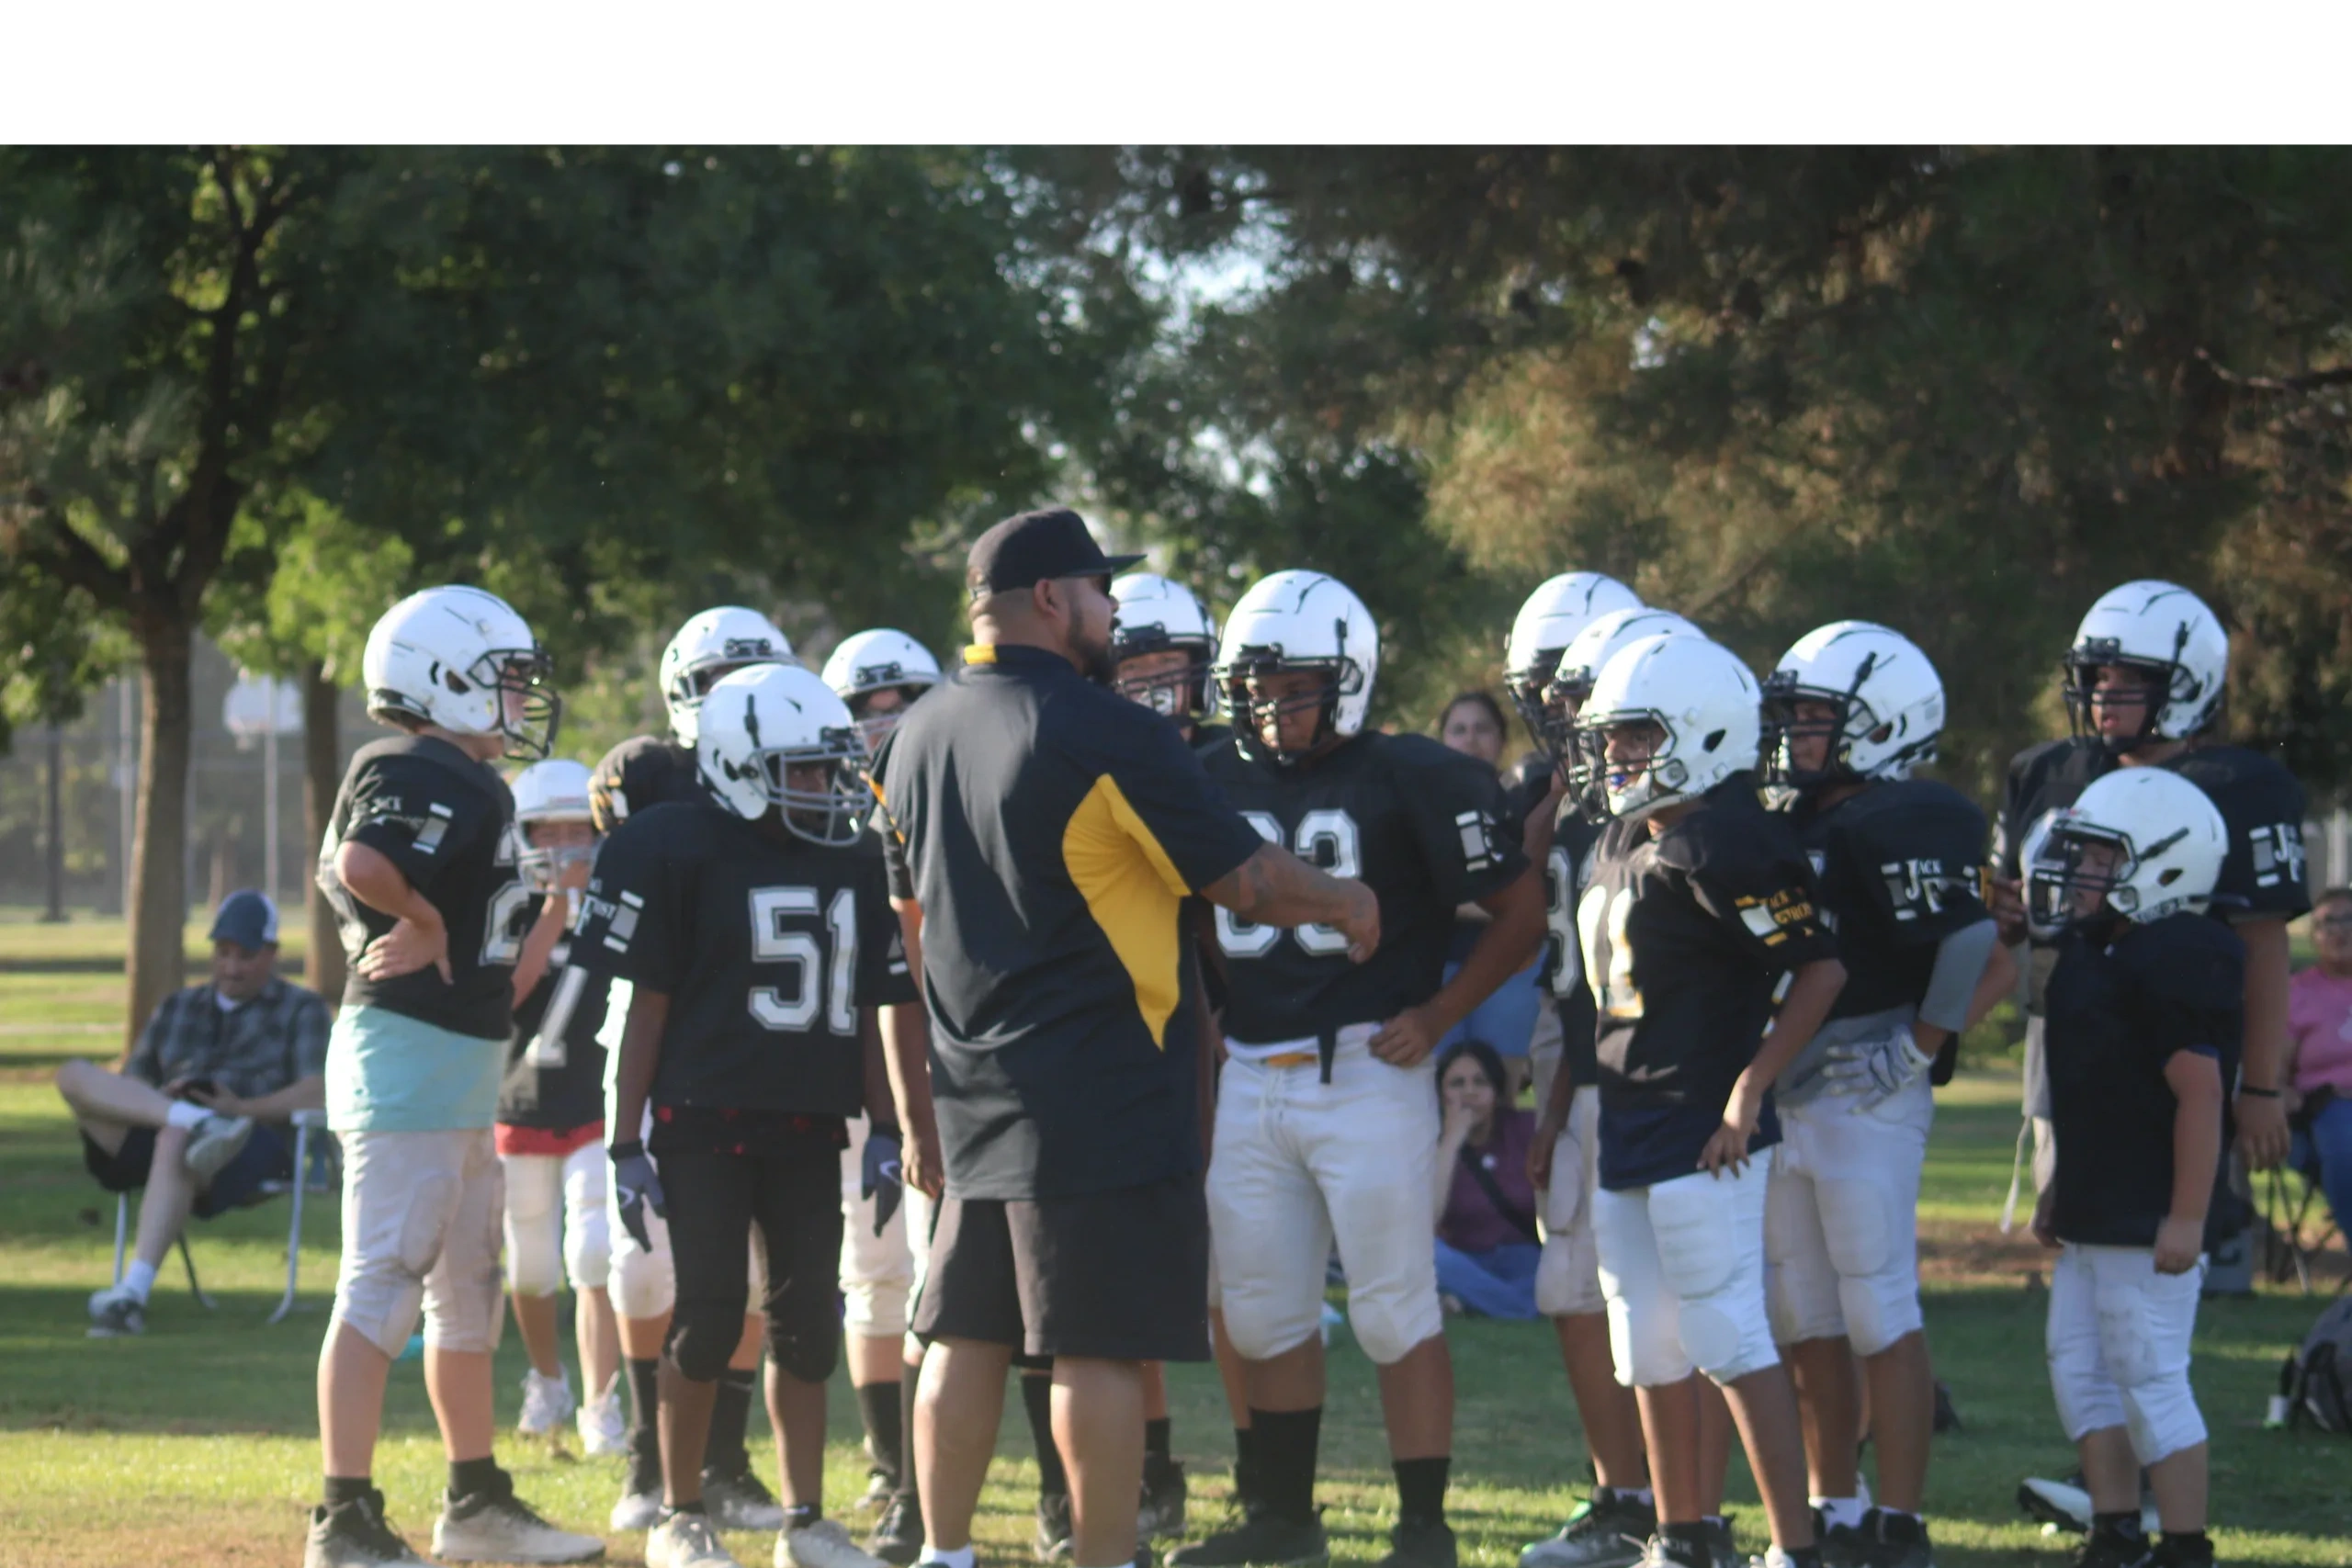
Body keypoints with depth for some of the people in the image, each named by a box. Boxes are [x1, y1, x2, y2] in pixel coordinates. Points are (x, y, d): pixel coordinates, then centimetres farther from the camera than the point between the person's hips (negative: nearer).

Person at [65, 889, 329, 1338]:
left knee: (174, 1143, -41)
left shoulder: (301, 1010, 16)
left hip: (257, 1146, -5)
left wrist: (244, 1108, -16)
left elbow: (317, 1095, 0)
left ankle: (132, 1294, -54)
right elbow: (125, 1086, 22)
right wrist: (157, 1099, -3)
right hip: (146, 1139, 5)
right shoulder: (177, 1009, 31)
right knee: (74, 1076, -19)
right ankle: (198, 1123, -39)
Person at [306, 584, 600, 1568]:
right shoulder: (426, 779, -16)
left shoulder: (468, 782, 15)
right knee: (382, 1288, -9)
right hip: (410, 1054, -11)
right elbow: (361, 864, -34)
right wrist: (425, 923, -16)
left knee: (469, 1292, 17)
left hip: (462, 1073, 11)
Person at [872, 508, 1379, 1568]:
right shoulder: (1106, 736, -15)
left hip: (977, 1095, 8)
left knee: (968, 1333, 12)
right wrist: (1348, 905, 9)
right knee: (1101, 1348, -4)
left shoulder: (918, 739, 10)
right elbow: (1245, 879, -10)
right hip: (1102, 1103, -8)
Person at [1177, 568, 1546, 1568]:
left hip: (1365, 1069, -6)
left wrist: (1436, 1014, -8)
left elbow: (1520, 911, -2)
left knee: (1396, 1311, -3)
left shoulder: (1411, 782, -7)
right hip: (1245, 1080, 6)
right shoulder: (1216, 784, 8)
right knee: (1265, 1314, 12)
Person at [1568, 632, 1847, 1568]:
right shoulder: (1625, 843, 13)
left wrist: (1748, 1090, -18)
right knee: (1649, 1341, 14)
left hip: (1702, 1132, -10)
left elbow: (1820, 968, -18)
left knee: (1730, 1340, -9)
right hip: (1625, 1130, 10)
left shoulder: (1727, 848, -16)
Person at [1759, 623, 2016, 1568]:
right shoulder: (1792, 825, 13)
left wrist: (1912, 1056, -16)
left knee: (1880, 1320, -4)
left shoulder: (1902, 828, -14)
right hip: (1784, 1100, 9)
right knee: (1803, 1323, 13)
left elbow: (1991, 961, -19)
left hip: (1866, 1101, -9)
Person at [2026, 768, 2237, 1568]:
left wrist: (2188, 1216, -24)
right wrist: (2060, 1188, 24)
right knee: (2078, 1366, 13)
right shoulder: (2092, 951, 13)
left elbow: (2199, 1091, -22)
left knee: (2150, 1379, -5)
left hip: (2149, 1221, -10)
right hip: (2093, 1216, 10)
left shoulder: (2174, 961, -19)